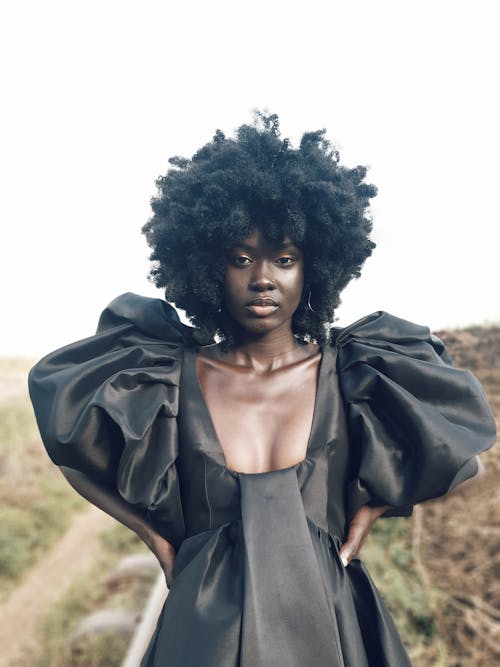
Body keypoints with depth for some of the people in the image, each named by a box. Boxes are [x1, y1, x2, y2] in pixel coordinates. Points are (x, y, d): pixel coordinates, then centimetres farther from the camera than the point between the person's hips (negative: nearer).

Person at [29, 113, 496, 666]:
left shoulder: (352, 372, -7)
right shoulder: (173, 375, -9)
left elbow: (453, 441, 6)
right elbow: (74, 452, 4)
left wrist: (367, 512, -4)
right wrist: (156, 536, -2)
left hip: (326, 622, 1)